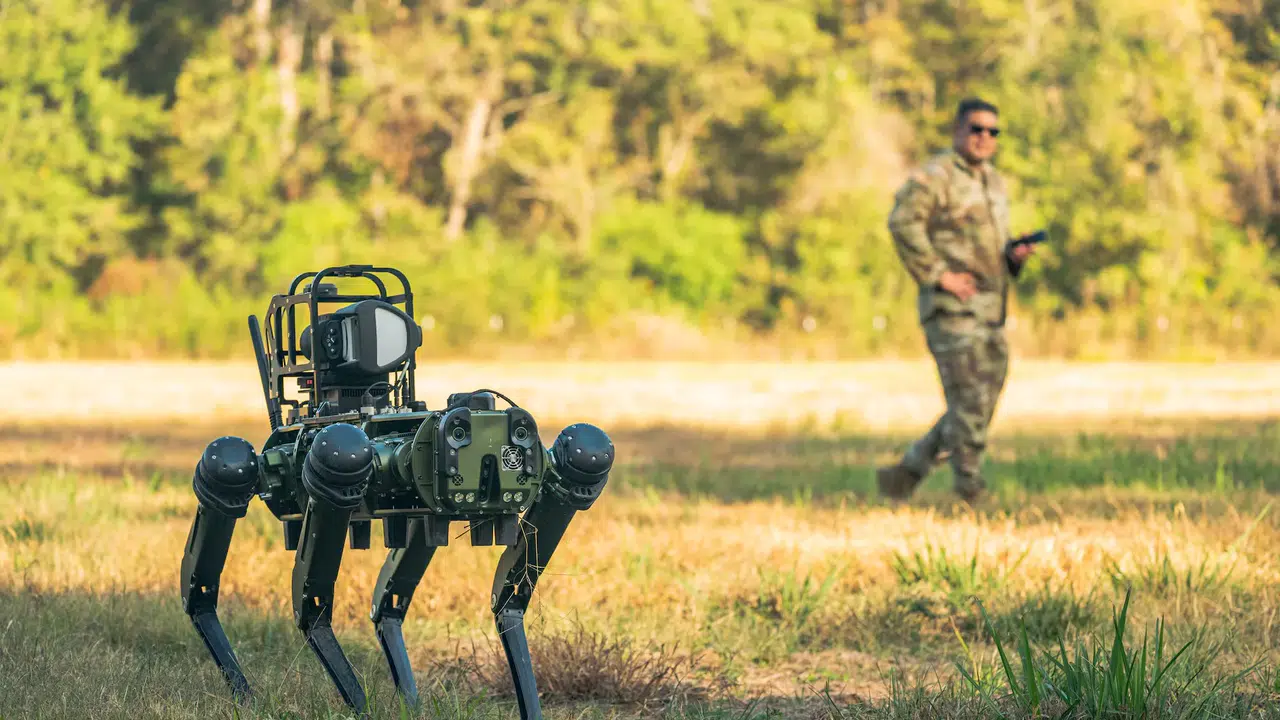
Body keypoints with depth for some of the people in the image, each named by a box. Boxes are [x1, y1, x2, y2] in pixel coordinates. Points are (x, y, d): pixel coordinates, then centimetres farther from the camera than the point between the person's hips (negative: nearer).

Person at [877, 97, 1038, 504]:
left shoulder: (993, 182, 21)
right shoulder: (936, 176, -7)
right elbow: (903, 222, -21)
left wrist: (1014, 255, 8)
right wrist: (937, 274, -22)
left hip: (990, 313, 9)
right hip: (951, 307, -8)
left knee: (978, 410, 9)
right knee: (969, 408, -12)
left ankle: (905, 475, 18)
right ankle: (970, 492, -8)